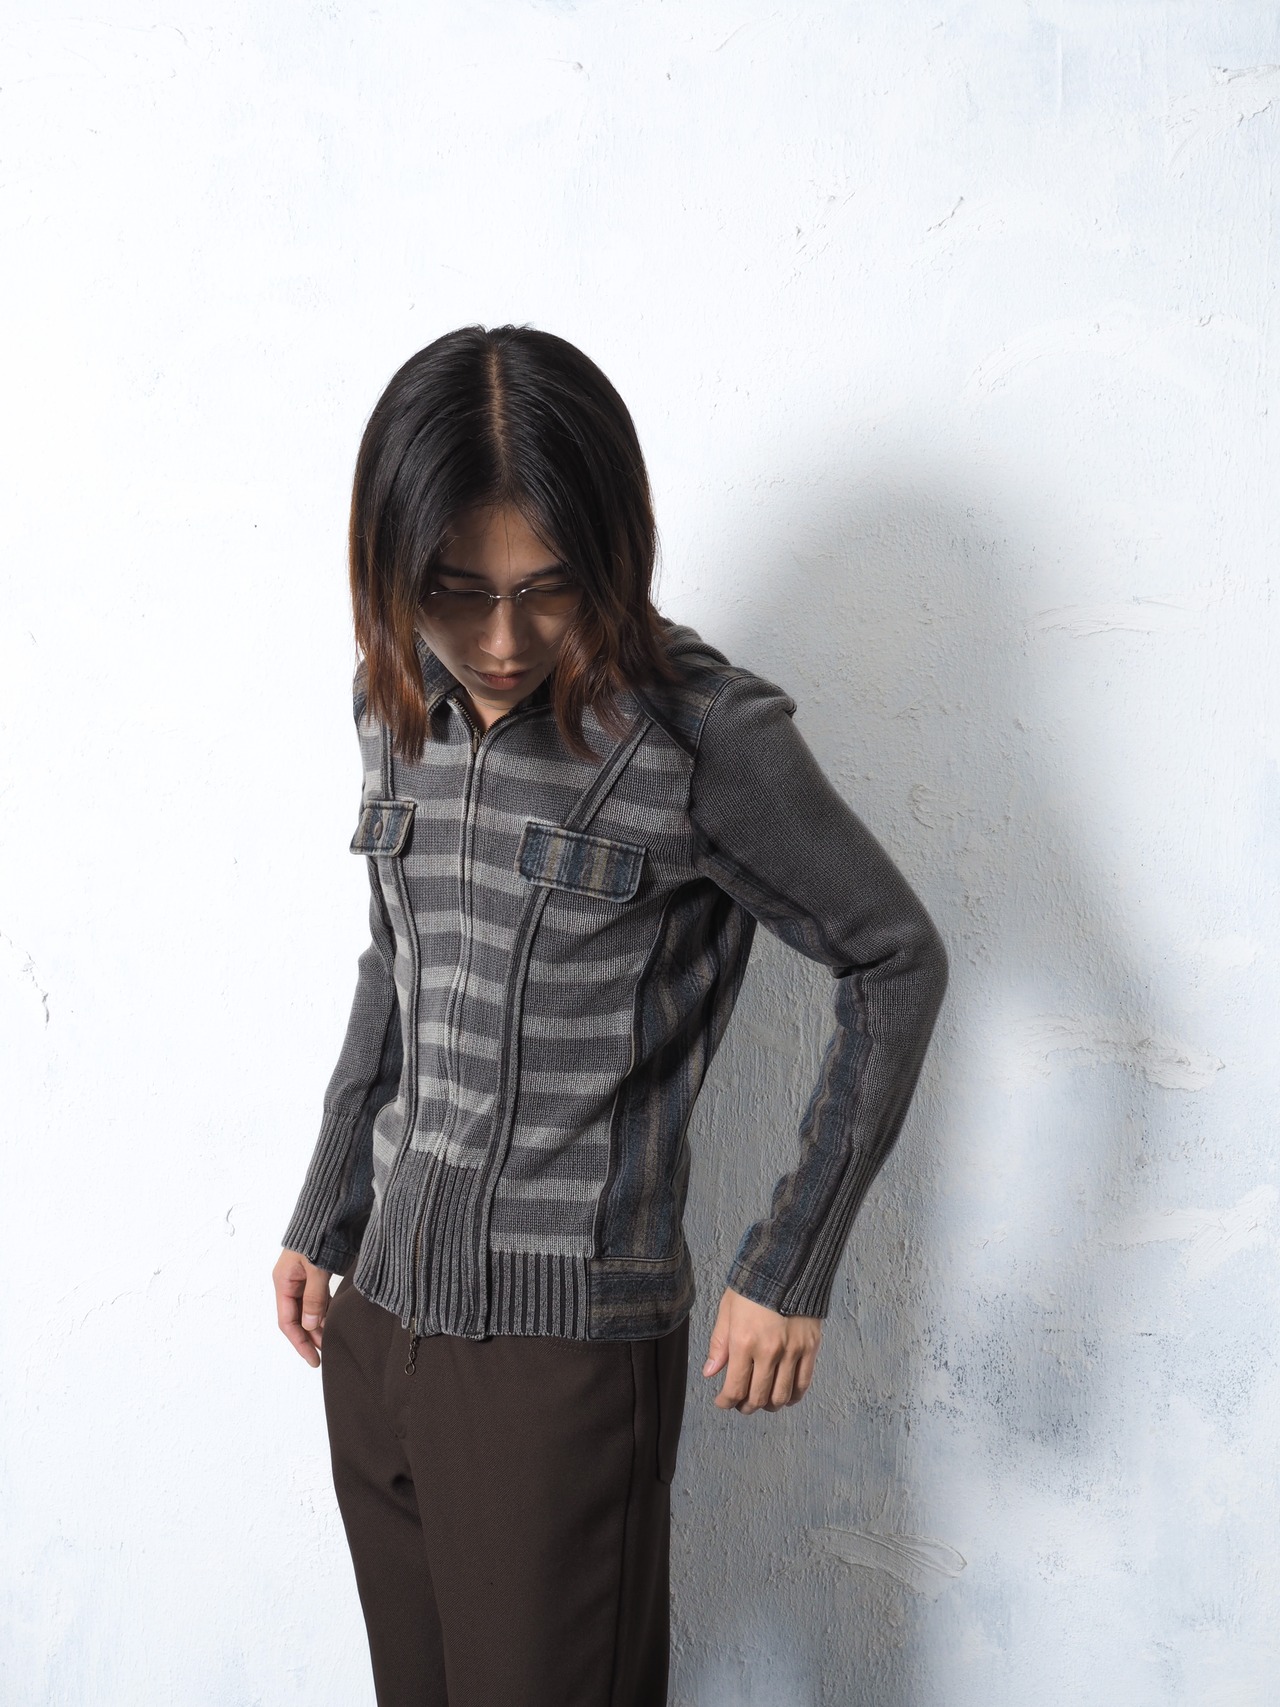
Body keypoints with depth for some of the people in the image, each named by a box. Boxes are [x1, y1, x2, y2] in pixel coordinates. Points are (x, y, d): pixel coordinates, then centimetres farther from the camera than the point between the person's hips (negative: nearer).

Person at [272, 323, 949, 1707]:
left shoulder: (702, 737, -16)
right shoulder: (397, 698, 2)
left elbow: (895, 965, -7)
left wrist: (788, 1271, -7)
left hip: (568, 1345, -5)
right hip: (374, 1323, 6)